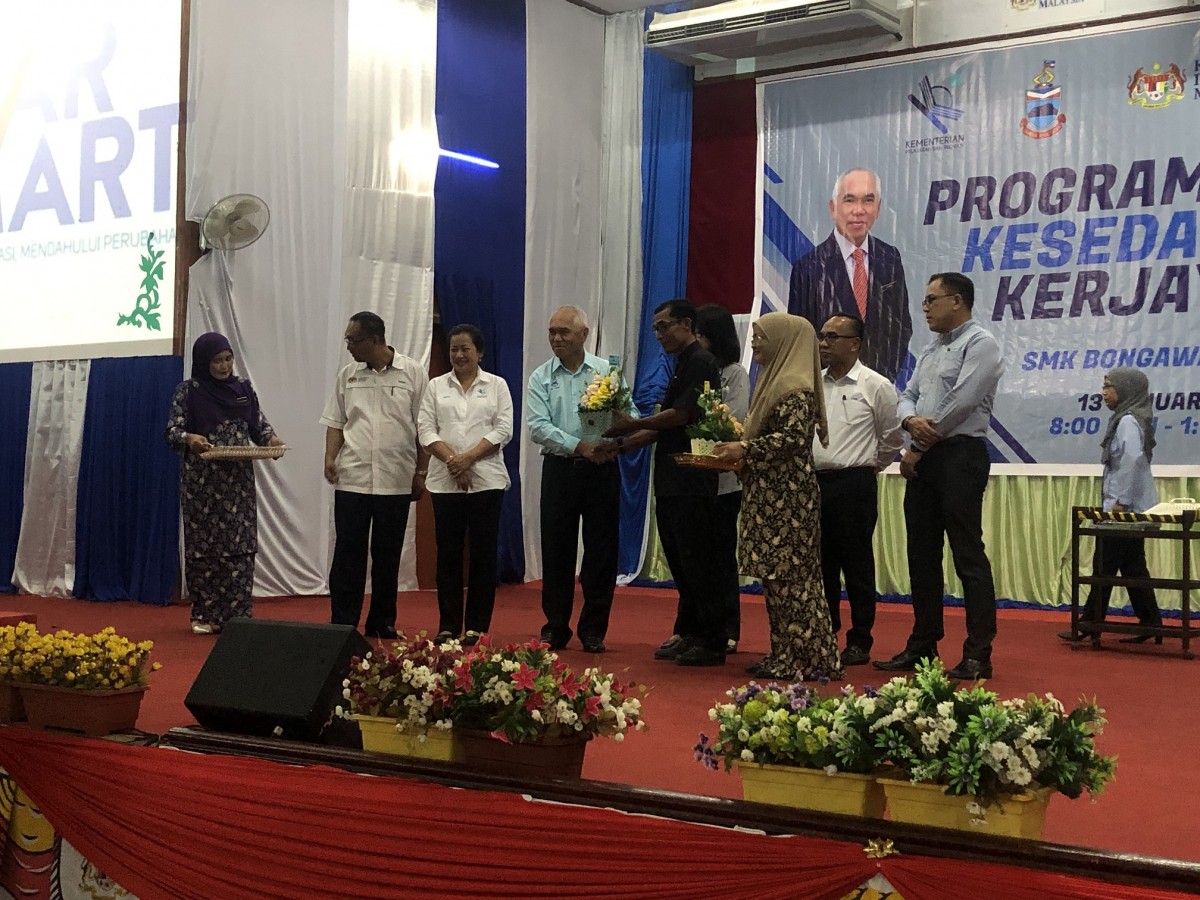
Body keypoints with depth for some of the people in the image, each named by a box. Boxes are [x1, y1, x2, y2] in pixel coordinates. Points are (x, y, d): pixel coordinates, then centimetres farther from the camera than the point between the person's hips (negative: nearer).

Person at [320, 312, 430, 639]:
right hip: (352, 479, 1)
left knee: (387, 555, 8)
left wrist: (421, 472, -1)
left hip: (395, 482, -1)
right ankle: (342, 623, 4)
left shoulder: (412, 373, 0)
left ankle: (382, 623, 18)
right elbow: (335, 422, 11)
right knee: (347, 552, -1)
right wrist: (330, 457, -4)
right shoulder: (347, 375, 8)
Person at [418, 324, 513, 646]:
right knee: (448, 553, 3)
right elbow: (425, 430, 3)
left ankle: (477, 626, 6)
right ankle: (448, 626, 10)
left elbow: (503, 430, -2)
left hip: (486, 480, -1)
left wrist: (469, 457, -13)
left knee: (483, 553, 0)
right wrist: (451, 459, -12)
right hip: (445, 481, 1)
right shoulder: (436, 386, 11)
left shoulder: (496, 385, 7)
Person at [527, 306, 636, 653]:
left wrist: (615, 441, -19)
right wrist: (579, 446, -19)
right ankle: (555, 628, 14)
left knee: (601, 549, 2)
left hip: (602, 469, 0)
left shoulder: (608, 371, 4)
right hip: (559, 469, 0)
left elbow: (631, 414, 1)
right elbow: (538, 427, -7)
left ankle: (594, 630, 13)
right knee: (556, 550, 4)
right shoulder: (541, 377, 4)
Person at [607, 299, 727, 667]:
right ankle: (693, 634, 19)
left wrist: (632, 425, -12)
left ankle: (713, 642, -1)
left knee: (697, 562, -6)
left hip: (691, 482, -10)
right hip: (672, 481, 10)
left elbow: (681, 415, -19)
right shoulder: (682, 365, 20)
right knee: (680, 561, 12)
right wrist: (620, 443, 12)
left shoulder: (700, 362, -10)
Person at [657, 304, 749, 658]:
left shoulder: (734, 373, -3)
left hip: (722, 479, -5)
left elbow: (735, 425, -12)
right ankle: (686, 629, 15)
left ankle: (727, 632, 9)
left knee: (721, 553, 1)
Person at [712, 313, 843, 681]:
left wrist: (745, 449, -18)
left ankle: (805, 659, -2)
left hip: (788, 498, -10)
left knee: (789, 575, -6)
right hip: (771, 495, 10)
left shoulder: (795, 388, -12)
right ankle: (785, 654, 15)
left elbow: (794, 437, -23)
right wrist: (740, 452, 9)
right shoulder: (776, 381, 18)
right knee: (778, 575, 10)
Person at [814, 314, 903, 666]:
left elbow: (892, 438, 2)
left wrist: (869, 467, 8)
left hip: (854, 485, -5)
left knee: (857, 564, 1)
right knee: (821, 563, 10)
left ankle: (860, 642, 9)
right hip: (814, 481, 5)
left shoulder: (875, 386, -4)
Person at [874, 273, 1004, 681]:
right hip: (923, 459, 9)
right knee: (922, 554, 10)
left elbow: (961, 402, -16)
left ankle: (978, 655, -5)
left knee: (968, 555, -8)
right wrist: (911, 420, -9)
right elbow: (908, 396, 16)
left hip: (960, 455, -9)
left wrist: (917, 448, -10)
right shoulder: (930, 350, 20)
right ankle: (923, 645, 18)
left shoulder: (980, 343, -7)